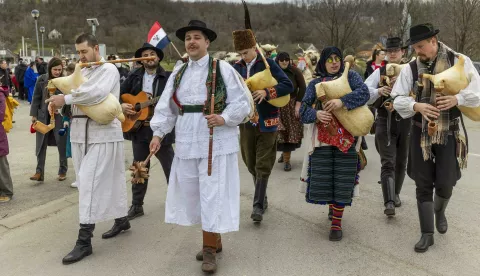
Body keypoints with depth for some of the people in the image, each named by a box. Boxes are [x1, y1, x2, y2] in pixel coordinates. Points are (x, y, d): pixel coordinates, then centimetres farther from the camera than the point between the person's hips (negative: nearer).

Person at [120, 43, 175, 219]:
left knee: (171, 169, 3)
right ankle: (137, 205, 23)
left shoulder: (168, 77, -2)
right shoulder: (134, 77, 8)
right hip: (138, 129, 3)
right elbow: (118, 95, 12)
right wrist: (122, 106, -6)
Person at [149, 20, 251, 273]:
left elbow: (242, 102, -5)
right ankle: (214, 240, 26)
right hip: (187, 142, 6)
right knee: (191, 192, 10)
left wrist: (224, 119, -21)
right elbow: (166, 107, 9)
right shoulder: (178, 73, 13)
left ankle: (209, 249, 8)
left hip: (216, 142, -5)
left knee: (213, 193, -4)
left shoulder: (222, 69, -2)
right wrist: (158, 133, -2)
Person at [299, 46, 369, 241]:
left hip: (346, 138, -1)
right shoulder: (315, 83, 9)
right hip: (322, 139, 1)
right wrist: (316, 114, -20)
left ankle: (337, 223, 12)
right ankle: (332, 206, 32)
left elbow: (364, 93, -11)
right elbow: (303, 109, 2)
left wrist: (342, 101, -26)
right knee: (322, 179, 1)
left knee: (342, 181, 0)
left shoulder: (350, 76, 6)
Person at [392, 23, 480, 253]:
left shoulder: (459, 61, -7)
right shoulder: (410, 68, -3)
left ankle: (440, 212, 40)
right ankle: (427, 233, 18)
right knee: (423, 185, 5)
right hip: (421, 132, 1)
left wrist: (457, 99, -24)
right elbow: (397, 98, -3)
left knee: (445, 183, 3)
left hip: (449, 131, -1)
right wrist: (417, 106, -21)